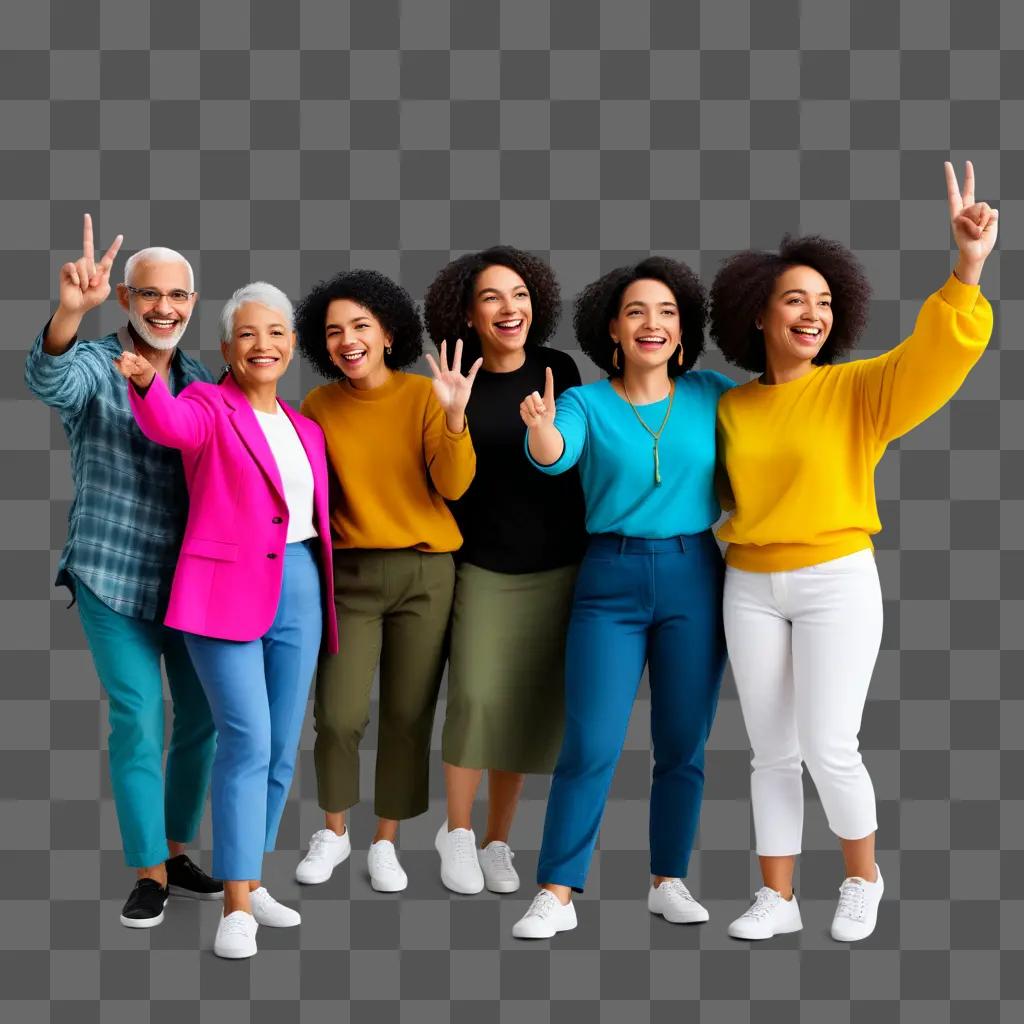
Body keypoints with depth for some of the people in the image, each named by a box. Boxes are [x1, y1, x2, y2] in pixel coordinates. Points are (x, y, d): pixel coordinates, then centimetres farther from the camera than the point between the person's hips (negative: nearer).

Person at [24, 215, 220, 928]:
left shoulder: (201, 382, 7)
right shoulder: (95, 368, -8)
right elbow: (48, 379, -32)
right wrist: (71, 310, -53)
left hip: (194, 577, 5)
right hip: (115, 576, -5)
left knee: (202, 717, 10)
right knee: (138, 718, -8)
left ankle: (177, 852, 27)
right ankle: (149, 873, 5)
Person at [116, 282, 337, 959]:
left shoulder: (306, 427, 14)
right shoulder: (209, 407, -3)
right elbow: (168, 425, -27)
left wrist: (324, 594, 11)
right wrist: (146, 382, -48)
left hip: (298, 591, 6)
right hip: (226, 591, -6)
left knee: (283, 748, 9)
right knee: (248, 742, -12)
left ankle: (252, 881, 24)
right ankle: (237, 907, -5)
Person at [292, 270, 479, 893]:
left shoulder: (424, 396, -5)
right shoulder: (318, 407, -1)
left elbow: (454, 486, -14)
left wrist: (455, 414, -27)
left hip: (425, 573, 0)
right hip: (349, 574, 1)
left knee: (408, 715, 6)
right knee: (339, 716, -4)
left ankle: (387, 842, 24)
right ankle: (333, 832, 21)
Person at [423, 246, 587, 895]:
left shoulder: (558, 371, 0)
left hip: (557, 566, 2)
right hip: (484, 566, -2)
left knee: (528, 709, 4)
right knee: (477, 696, -12)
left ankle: (497, 841, 19)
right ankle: (457, 831, 9)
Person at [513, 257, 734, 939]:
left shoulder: (711, 395, 5)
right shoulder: (587, 403, 0)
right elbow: (554, 456, -19)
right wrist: (540, 426, -40)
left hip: (694, 579, 2)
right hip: (611, 582, -2)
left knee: (684, 743, 8)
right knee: (591, 743, -5)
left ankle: (670, 882, 22)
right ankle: (557, 895, 1)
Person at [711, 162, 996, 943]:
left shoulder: (859, 390, -6)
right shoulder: (732, 408, 5)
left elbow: (936, 357, -23)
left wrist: (968, 268, -36)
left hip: (836, 584, -3)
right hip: (750, 588, 4)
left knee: (829, 749, -5)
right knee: (772, 753, 8)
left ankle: (864, 877, 20)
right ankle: (778, 898, 18)